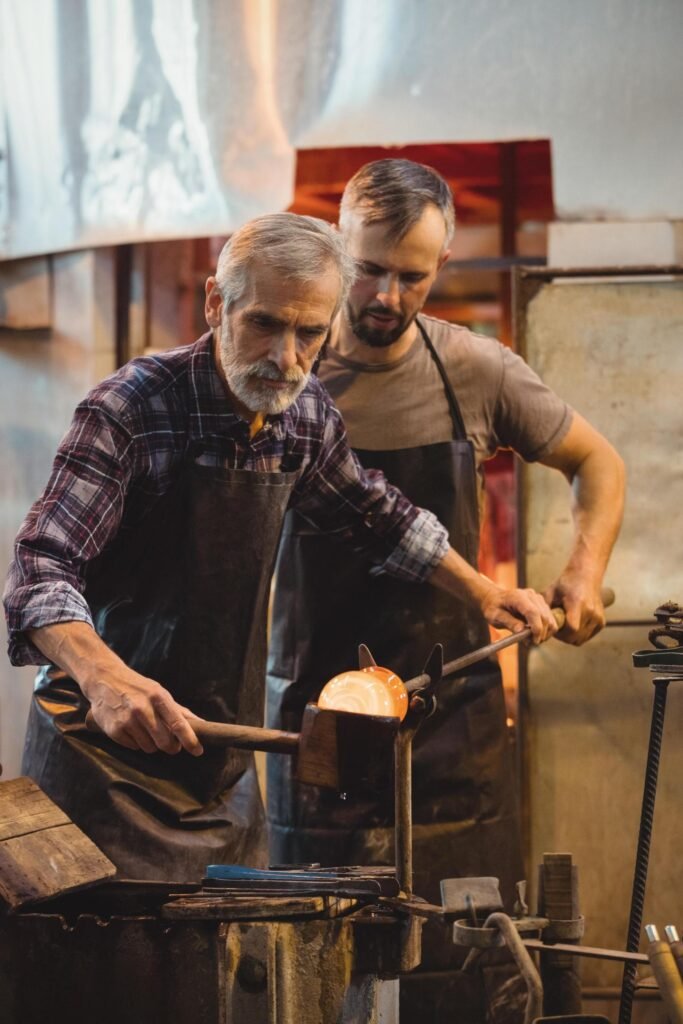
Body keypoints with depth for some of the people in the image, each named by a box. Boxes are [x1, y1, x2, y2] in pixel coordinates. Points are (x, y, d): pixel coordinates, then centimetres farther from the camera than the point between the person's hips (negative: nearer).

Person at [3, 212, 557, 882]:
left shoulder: (306, 414, 3)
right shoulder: (132, 408, -18)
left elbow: (375, 518, 23)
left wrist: (484, 593, 22)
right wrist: (102, 676, -44)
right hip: (110, 759, -6)